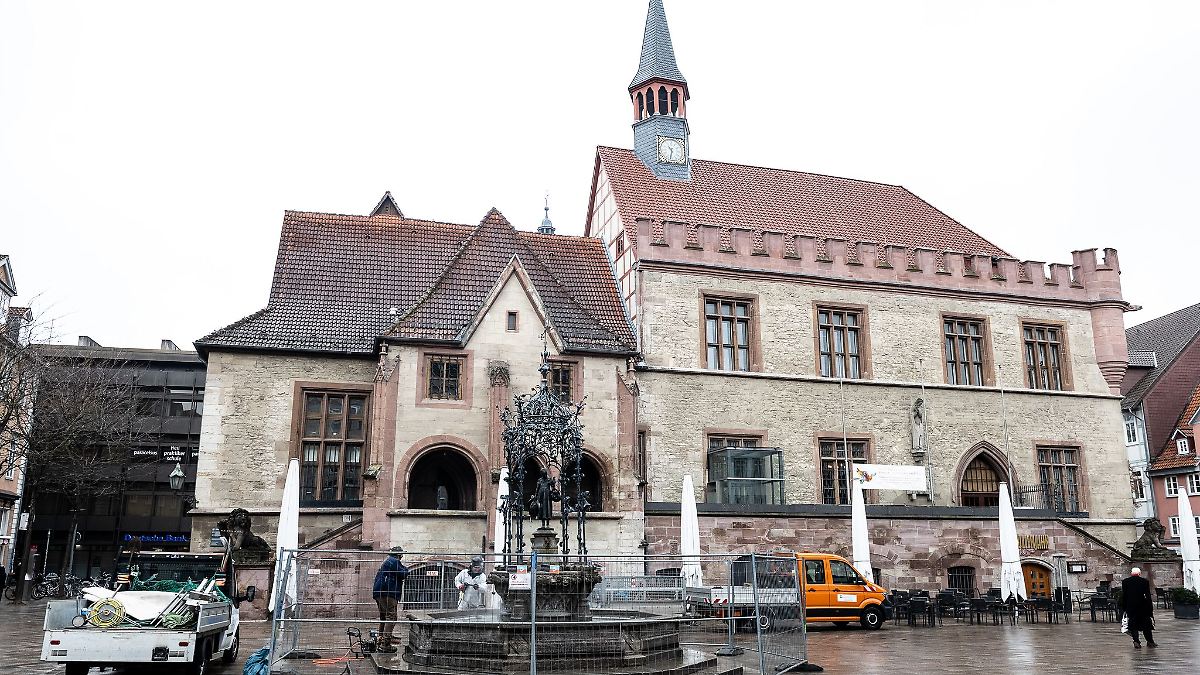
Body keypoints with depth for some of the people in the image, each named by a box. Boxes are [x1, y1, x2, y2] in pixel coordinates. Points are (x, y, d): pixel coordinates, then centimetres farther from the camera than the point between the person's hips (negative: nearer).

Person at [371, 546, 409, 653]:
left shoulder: (386, 562, 24)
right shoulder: (395, 562, -7)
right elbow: (404, 574, -11)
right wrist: (406, 569, 10)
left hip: (378, 593, 11)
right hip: (388, 593, -11)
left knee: (384, 617, 17)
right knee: (391, 617, -12)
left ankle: (380, 642, 22)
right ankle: (385, 644, -18)